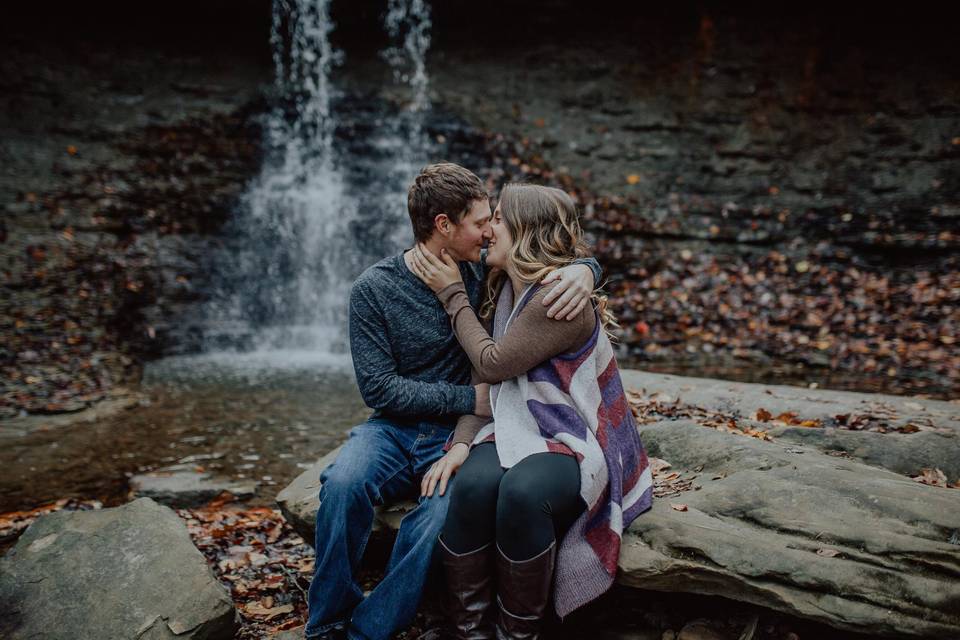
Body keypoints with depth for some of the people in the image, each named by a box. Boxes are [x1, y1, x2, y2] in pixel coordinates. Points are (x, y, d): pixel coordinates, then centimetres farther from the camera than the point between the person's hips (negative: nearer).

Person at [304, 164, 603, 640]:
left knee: (441, 518, -31)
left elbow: (567, 257, 11)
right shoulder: (373, 289, -6)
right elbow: (380, 389, -10)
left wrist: (583, 271, -15)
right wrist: (469, 398, -15)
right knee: (344, 483, -32)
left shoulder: (480, 271, 2)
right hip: (394, 428, 0)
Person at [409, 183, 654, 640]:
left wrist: (452, 293, -6)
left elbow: (492, 365, -15)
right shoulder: (504, 290, 8)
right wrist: (461, 442, -10)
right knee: (472, 486, -27)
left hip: (573, 440, -5)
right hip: (519, 429, 6)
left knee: (521, 493, -35)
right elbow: (484, 379, 6)